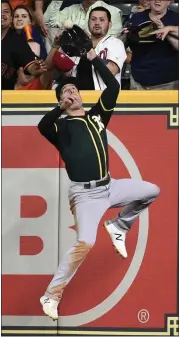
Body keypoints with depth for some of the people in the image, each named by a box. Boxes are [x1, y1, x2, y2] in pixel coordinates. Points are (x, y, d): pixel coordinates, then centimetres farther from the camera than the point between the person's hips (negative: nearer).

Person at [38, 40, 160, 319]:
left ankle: (118, 226, 21)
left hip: (109, 186, 6)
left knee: (151, 191, 6)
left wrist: (95, 60, 4)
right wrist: (60, 108, -37)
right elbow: (42, 127, -24)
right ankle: (51, 296, -15)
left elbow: (114, 87, 6)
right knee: (85, 244, -23)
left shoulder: (97, 114, 13)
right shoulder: (61, 125, -2)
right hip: (85, 193, -6)